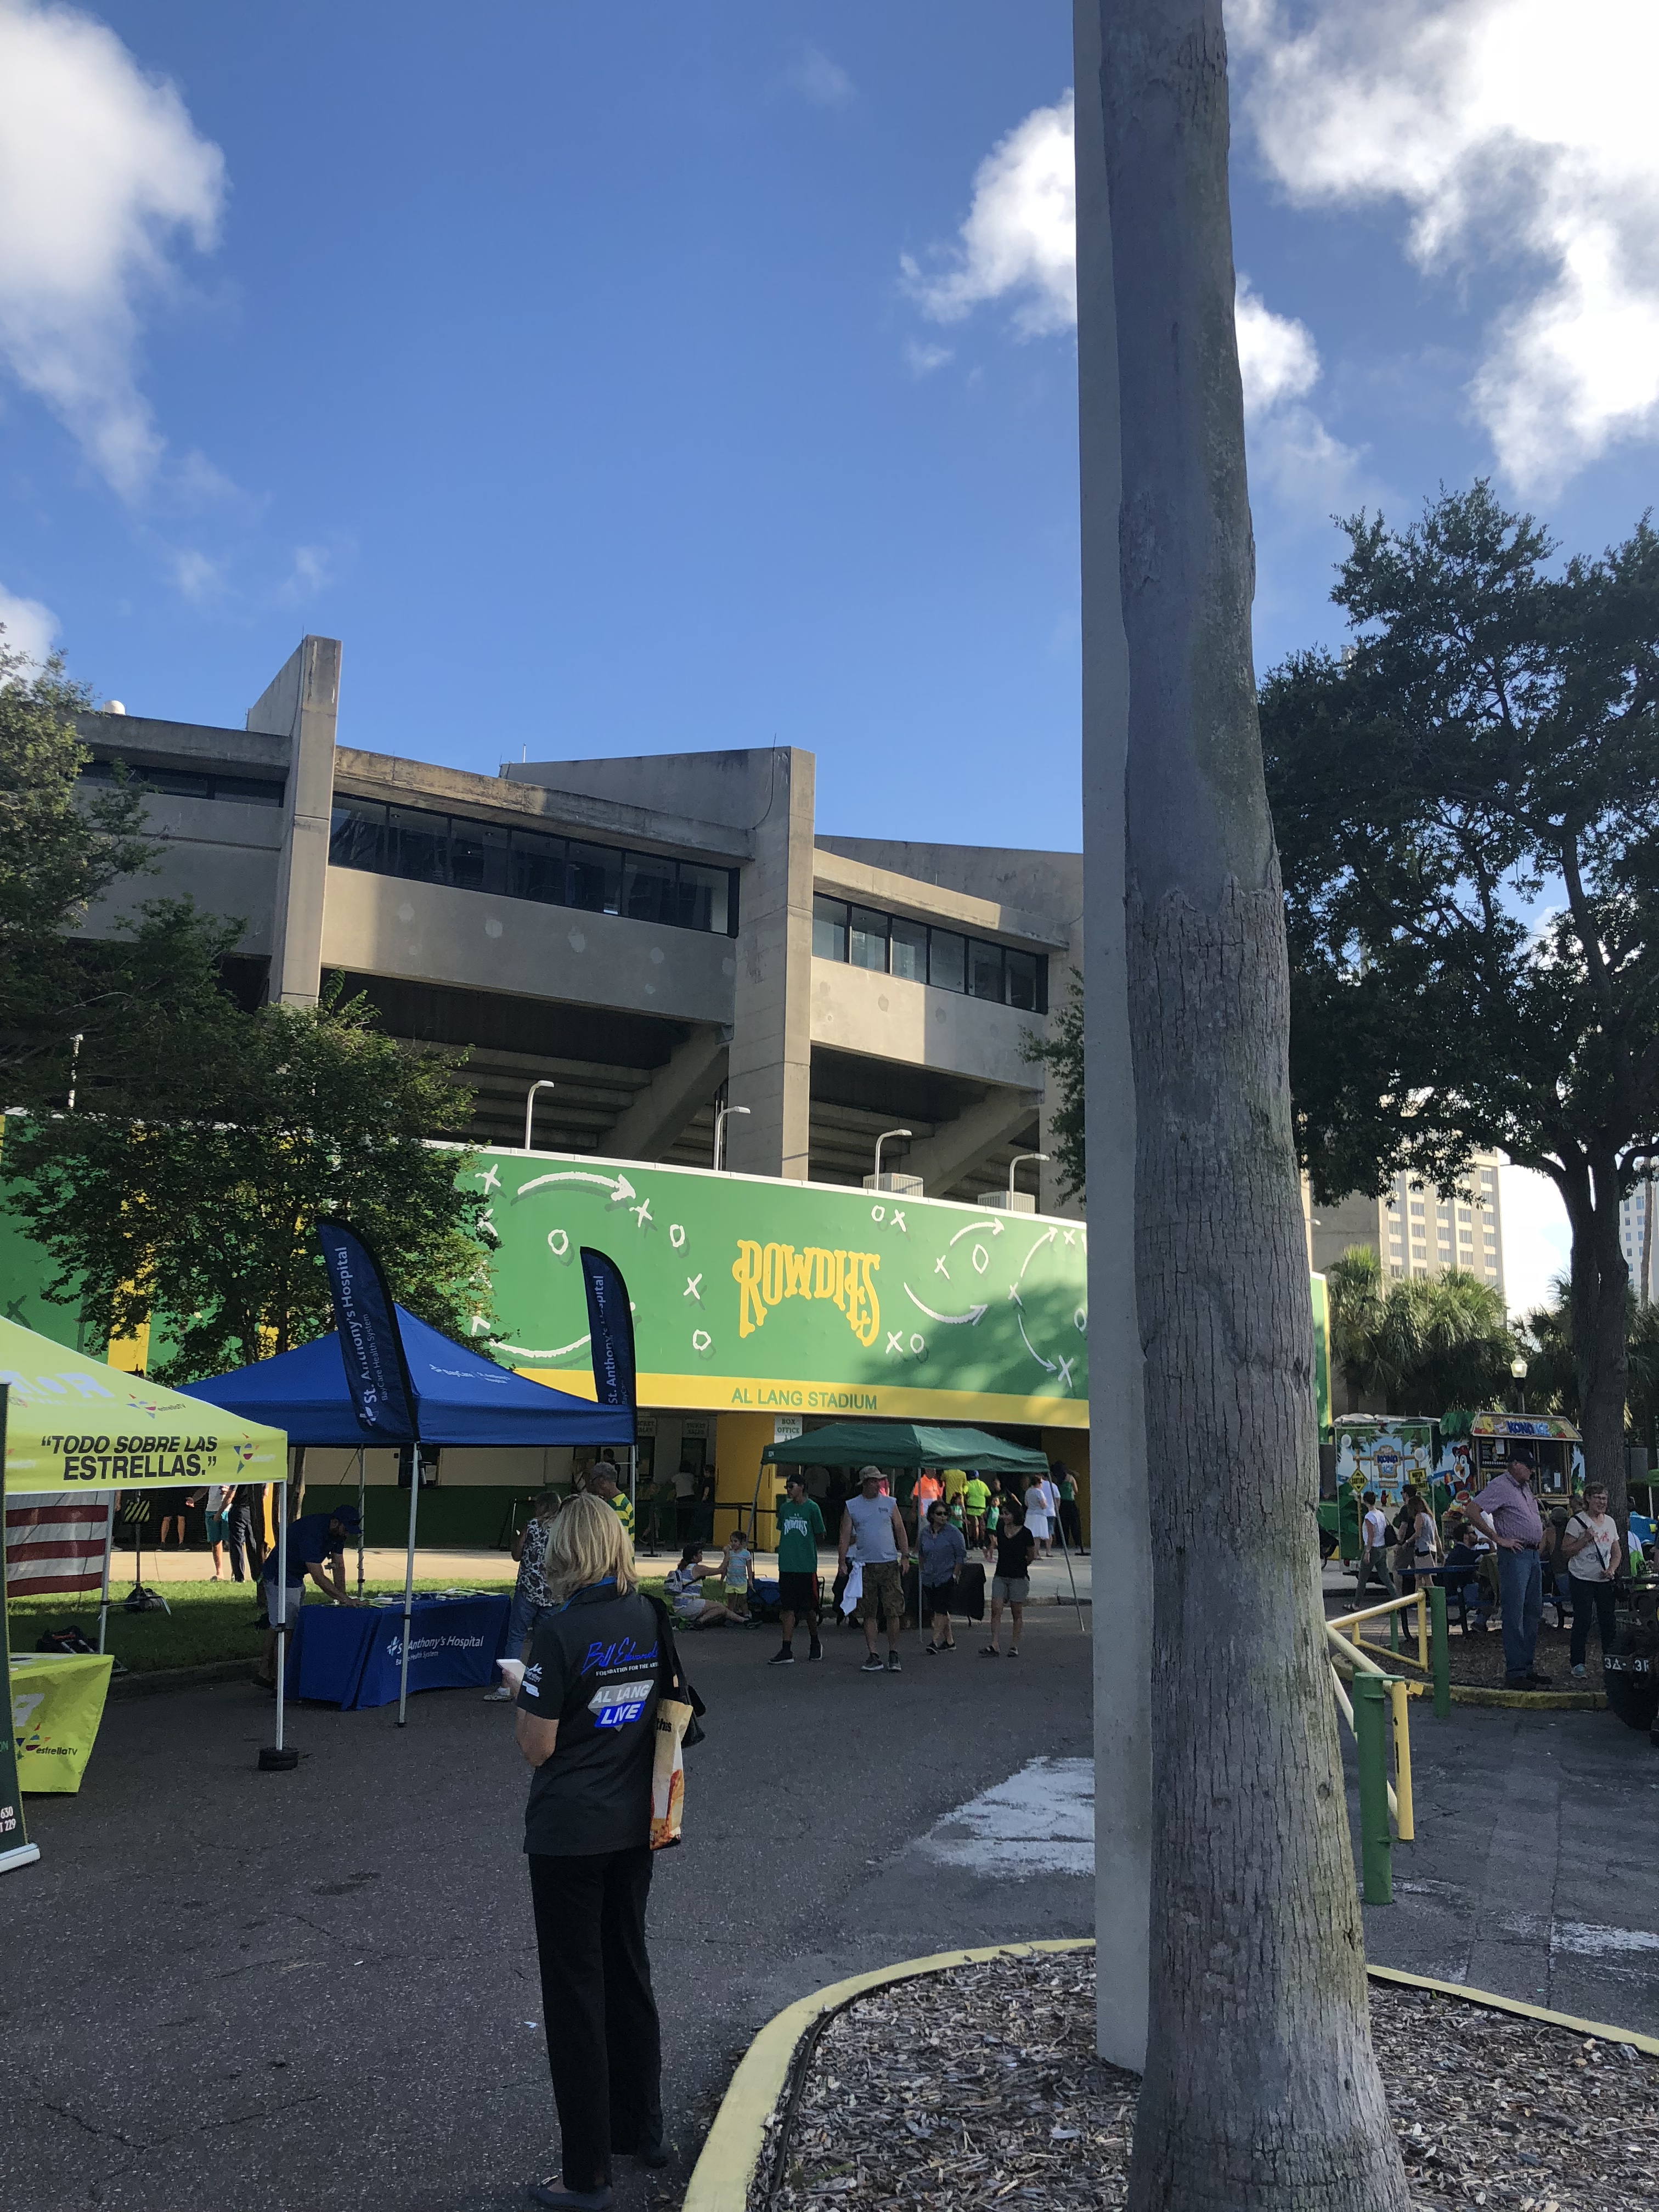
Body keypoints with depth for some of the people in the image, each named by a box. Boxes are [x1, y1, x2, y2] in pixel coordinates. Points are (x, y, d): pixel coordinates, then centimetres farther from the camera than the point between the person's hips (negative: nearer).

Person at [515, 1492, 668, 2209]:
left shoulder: (562, 1630, -20)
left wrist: (523, 1690, 1)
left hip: (569, 1833, -6)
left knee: (575, 1991, 6)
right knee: (628, 1973, 21)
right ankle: (642, 2129, 36)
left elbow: (537, 1747, -17)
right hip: (635, 1825, 6)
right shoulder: (653, 1618, -2)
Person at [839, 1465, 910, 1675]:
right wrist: (842, 1561, -3)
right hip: (865, 1566, 0)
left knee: (893, 1612, -1)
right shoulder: (851, 1506, 5)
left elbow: (901, 1531, 9)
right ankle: (872, 1656, 10)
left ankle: (893, 1655, 10)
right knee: (868, 1614, 3)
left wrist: (905, 1556, 1)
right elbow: (846, 1536, 5)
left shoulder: (890, 1504, 7)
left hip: (890, 1564, 0)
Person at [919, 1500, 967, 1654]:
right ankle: (949, 1641, 20)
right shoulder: (925, 1533, 6)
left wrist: (955, 1575, -9)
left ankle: (936, 1641, -15)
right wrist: (923, 1571, 16)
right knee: (940, 1610, 10)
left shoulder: (953, 1533, -7)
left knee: (941, 1610, -13)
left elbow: (961, 1555, -5)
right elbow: (921, 1553, 21)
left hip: (946, 1577, -5)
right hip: (929, 1579, 5)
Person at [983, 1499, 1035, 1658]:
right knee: (996, 1610, -7)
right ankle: (994, 1646, -10)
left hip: (1019, 1577, -4)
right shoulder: (1000, 1529, 3)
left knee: (1017, 1613, 5)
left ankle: (1014, 1646, 14)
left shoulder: (1025, 1533, -10)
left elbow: (1031, 1555, 4)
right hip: (1000, 1576, 4)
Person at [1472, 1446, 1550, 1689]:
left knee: (1534, 1612, 13)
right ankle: (1515, 1674, -7)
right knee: (1514, 1616, -8)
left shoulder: (1525, 1487, 17)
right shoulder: (1499, 1486, -11)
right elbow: (1474, 1511, -21)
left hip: (1533, 1554, 10)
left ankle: (1528, 1667, 21)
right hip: (1514, 1554, -9)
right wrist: (1498, 1539, -20)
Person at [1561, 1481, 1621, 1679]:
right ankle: (1578, 1663, 0)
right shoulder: (1577, 1522, -8)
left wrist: (1611, 1570, -3)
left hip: (1605, 1580, 5)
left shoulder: (1610, 1522, 9)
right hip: (1582, 1579, -5)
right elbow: (1566, 1552, -9)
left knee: (1608, 1619, 5)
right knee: (1582, 1620, -6)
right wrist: (1585, 1539, -20)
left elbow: (1617, 1553, 15)